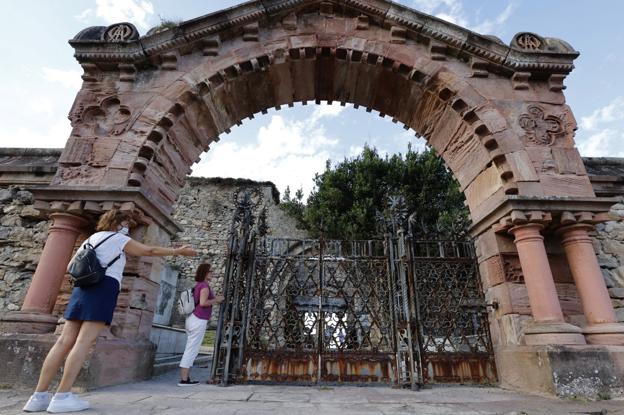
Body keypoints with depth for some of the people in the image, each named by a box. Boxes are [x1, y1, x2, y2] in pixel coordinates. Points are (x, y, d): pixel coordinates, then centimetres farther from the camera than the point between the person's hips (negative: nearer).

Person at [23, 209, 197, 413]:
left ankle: (39, 396, 1)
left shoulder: (89, 239, 26)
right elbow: (150, 250, 0)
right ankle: (62, 397, -13)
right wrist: (178, 251, 4)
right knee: (85, 341, -11)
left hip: (82, 288, 8)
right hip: (104, 288, -8)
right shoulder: (119, 239, 4)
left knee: (65, 341, 3)